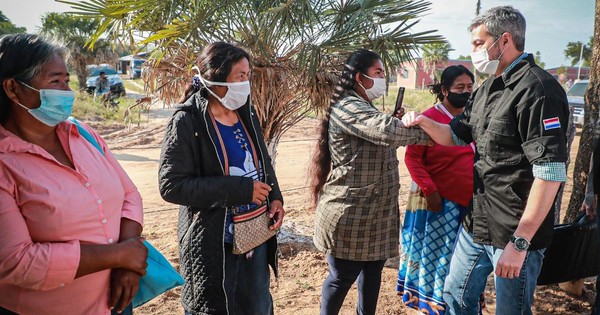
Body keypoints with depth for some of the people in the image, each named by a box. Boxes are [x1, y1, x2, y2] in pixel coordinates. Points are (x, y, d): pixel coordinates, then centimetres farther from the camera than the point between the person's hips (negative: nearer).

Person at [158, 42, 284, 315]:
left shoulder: (246, 113, 4)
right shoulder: (187, 121, -15)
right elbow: (171, 185, -20)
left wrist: (275, 197, -3)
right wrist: (240, 189, -22)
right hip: (213, 244, -6)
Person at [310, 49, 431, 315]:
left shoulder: (364, 108, 16)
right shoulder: (348, 108, -17)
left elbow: (383, 142, 19)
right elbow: (386, 130, -32)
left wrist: (398, 122, 2)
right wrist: (425, 134, -18)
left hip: (374, 212, 10)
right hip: (350, 215, -10)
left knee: (373, 269, 20)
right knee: (342, 277, 5)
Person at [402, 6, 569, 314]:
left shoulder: (537, 89, -18)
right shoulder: (487, 89, 10)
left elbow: (551, 172, -23)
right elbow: (455, 136, 20)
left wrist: (519, 242, -22)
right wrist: (424, 122, -1)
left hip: (516, 233, -8)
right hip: (476, 224, 9)